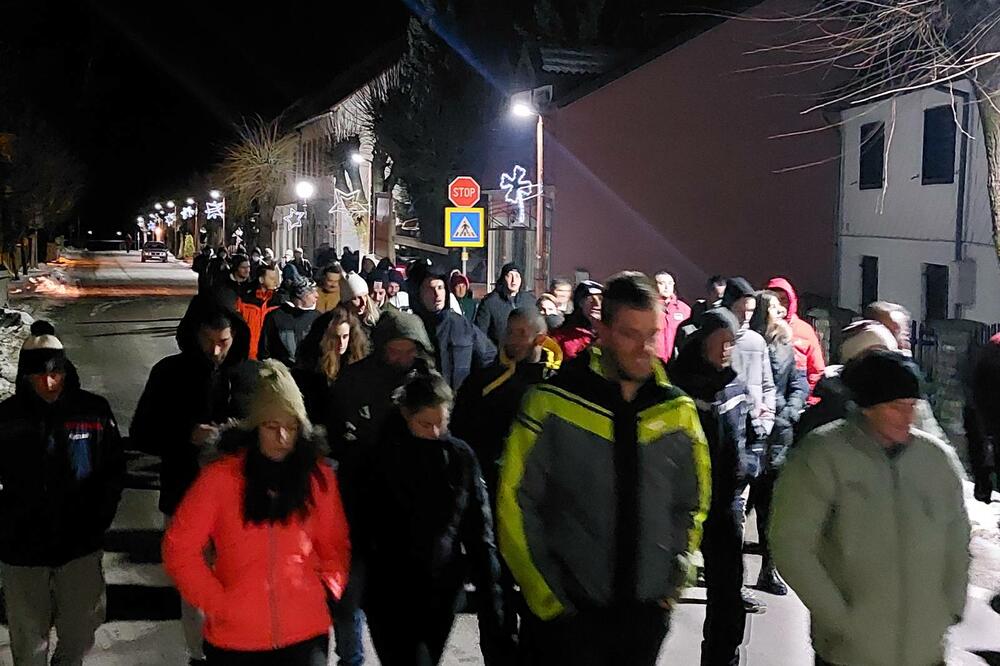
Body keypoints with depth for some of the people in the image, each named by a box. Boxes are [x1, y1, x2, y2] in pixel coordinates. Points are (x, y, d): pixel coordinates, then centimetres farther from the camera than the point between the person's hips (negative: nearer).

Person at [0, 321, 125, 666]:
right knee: (29, 637, 10)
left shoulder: (94, 410, -6)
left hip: (81, 546, 1)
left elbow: (114, 470, 4)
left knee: (82, 626, 15)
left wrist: (98, 520, 0)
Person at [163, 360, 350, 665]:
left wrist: (328, 588, -3)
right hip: (235, 637, 0)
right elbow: (179, 548, -3)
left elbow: (334, 545, 11)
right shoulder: (221, 477, -7)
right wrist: (216, 603, -7)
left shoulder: (318, 476, 1)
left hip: (304, 633, 1)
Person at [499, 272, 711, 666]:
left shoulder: (678, 410, 2)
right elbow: (515, 502, -6)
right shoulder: (553, 403, -10)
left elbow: (692, 503, 14)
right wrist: (545, 595, -6)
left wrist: (673, 581, 5)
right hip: (569, 612, -3)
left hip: (648, 615, 4)